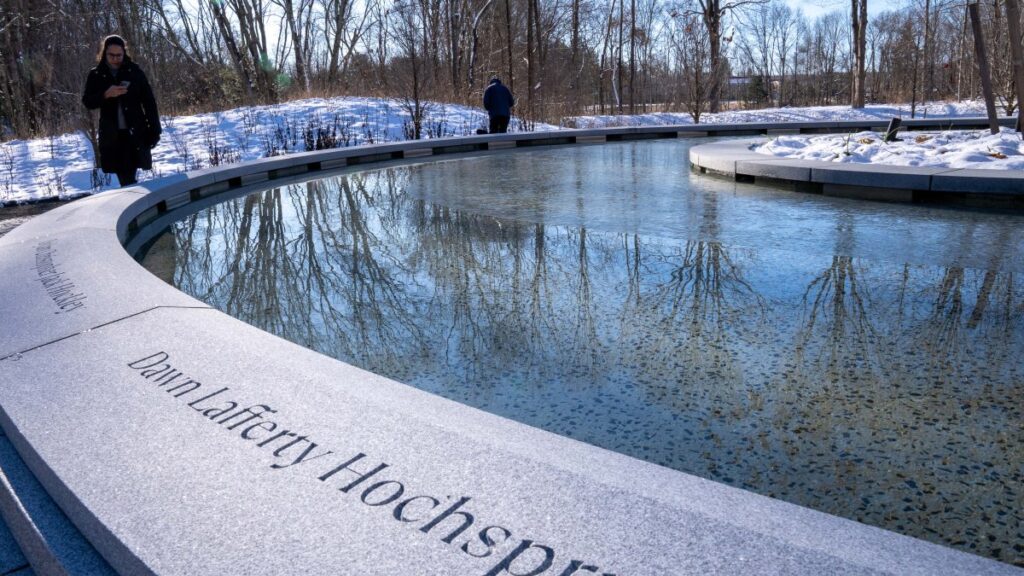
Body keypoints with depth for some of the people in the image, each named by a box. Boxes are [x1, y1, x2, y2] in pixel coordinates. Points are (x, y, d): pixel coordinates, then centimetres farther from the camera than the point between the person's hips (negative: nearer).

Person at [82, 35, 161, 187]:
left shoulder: (134, 71, 2)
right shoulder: (96, 75, 5)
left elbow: (149, 101, 1)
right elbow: (87, 102, 3)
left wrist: (154, 129, -5)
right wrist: (106, 95, -15)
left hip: (135, 133, -2)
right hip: (112, 136, 2)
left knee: (128, 178, -9)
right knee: (125, 179, 2)